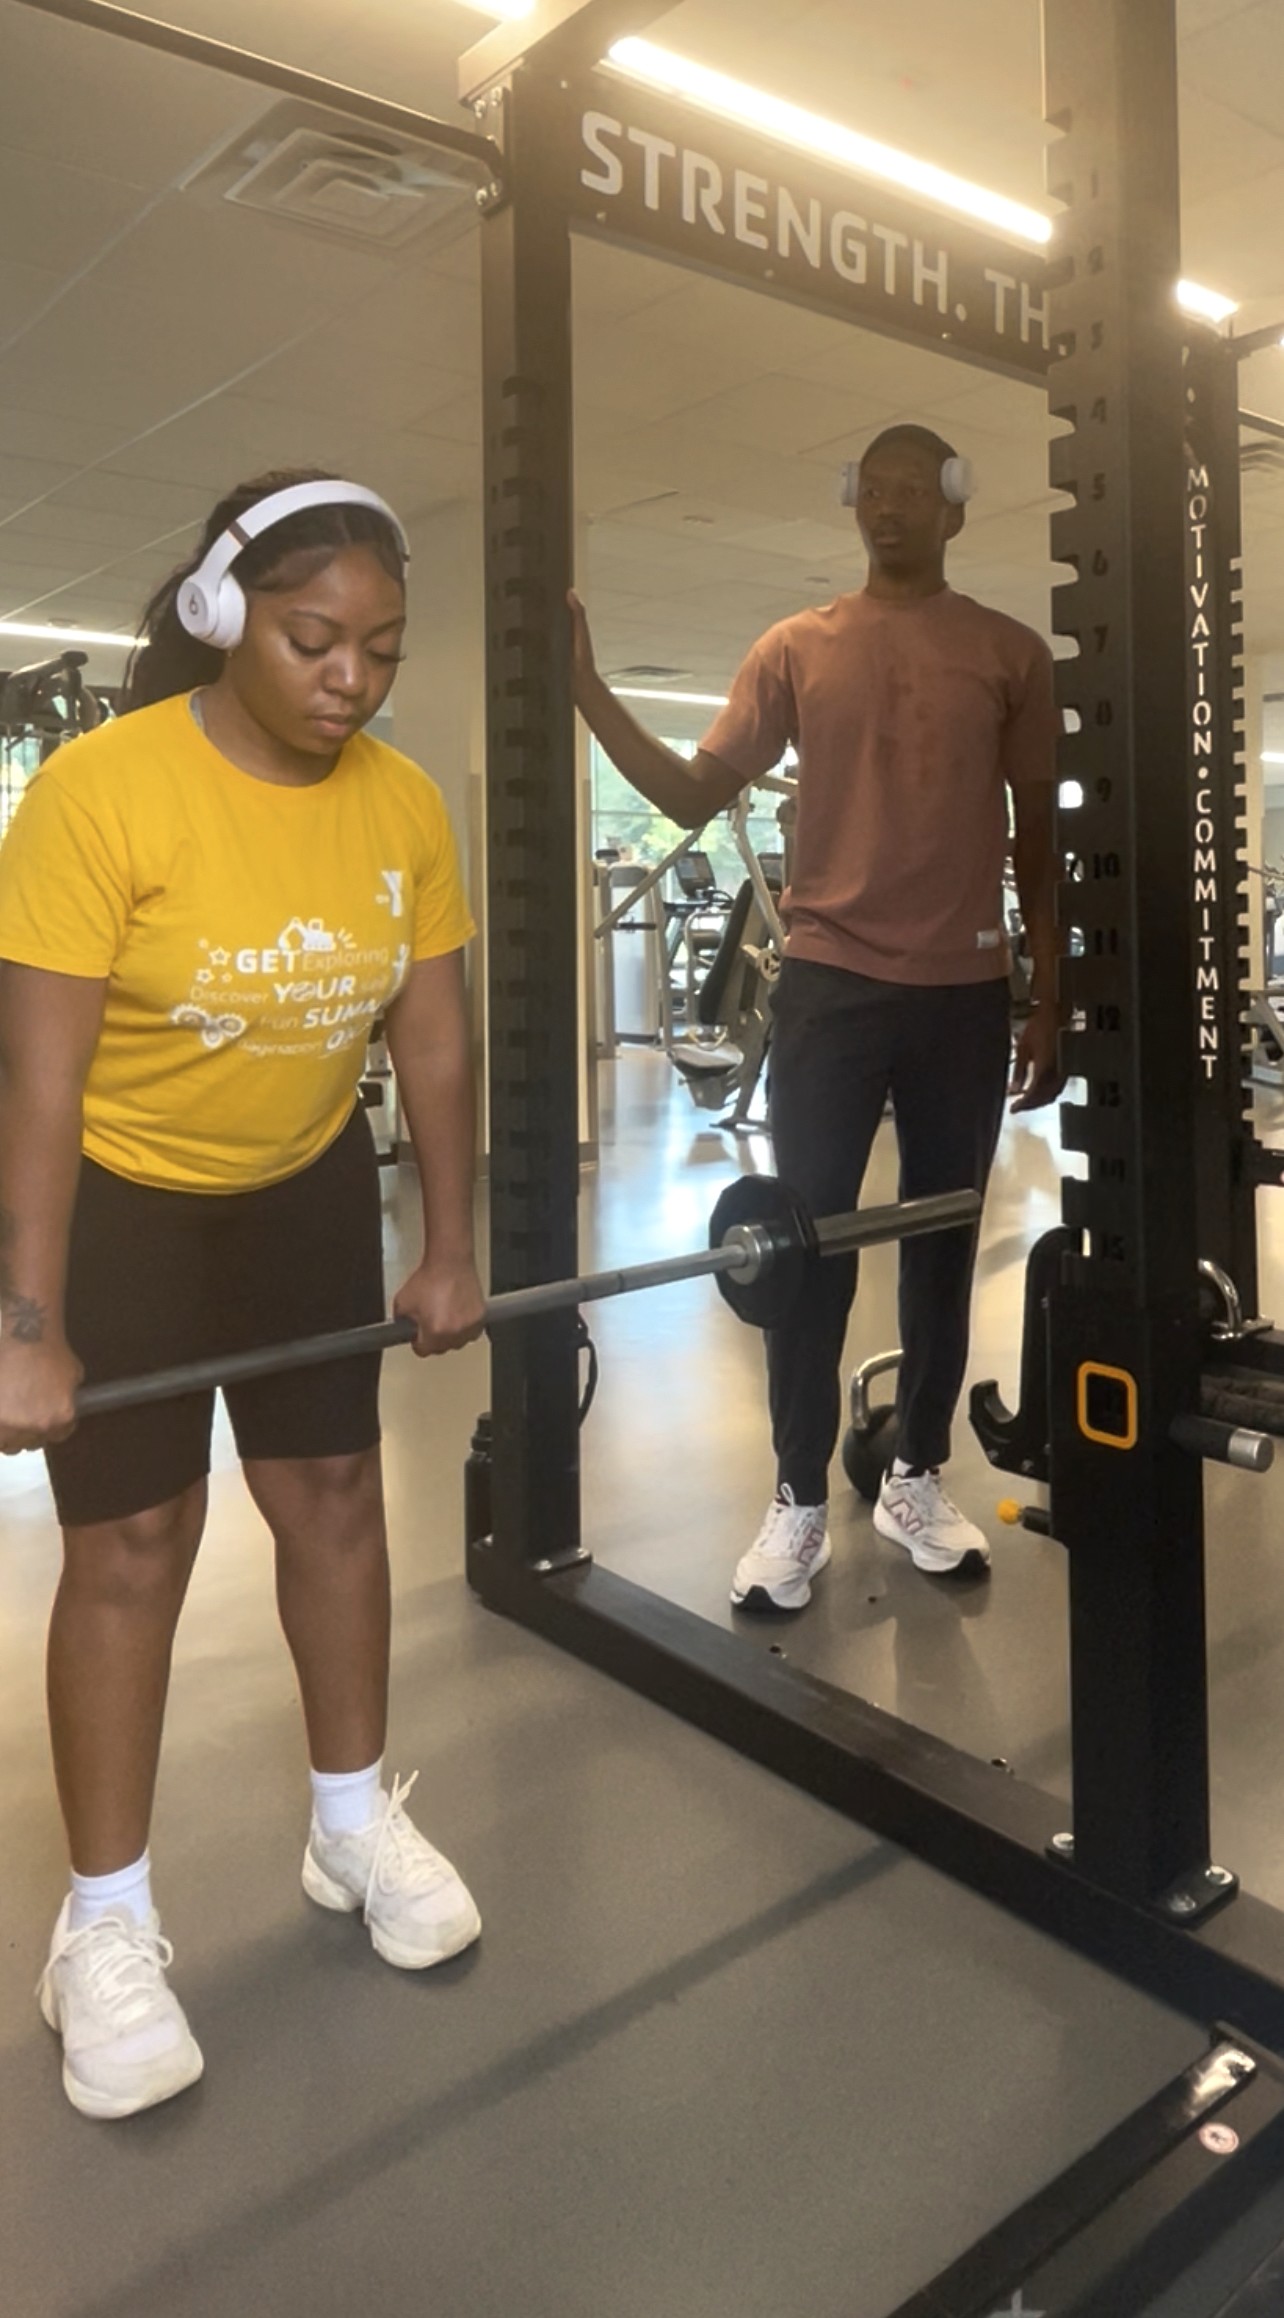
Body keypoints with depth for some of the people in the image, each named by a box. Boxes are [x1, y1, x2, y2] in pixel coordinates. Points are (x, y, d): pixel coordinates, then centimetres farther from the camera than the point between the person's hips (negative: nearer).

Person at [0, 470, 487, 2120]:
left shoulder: (401, 804, -10)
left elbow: (434, 1038, -3)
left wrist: (451, 1250, -1)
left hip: (306, 1185, 5)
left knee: (334, 1490, 10)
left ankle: (356, 1824, 30)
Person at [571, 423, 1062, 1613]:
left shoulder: (1012, 654, 7)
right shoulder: (795, 649, 6)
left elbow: (1037, 837, 8)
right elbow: (693, 794, 0)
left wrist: (1048, 998, 5)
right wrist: (585, 687, -11)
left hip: (965, 991, 1)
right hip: (830, 983, -1)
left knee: (942, 1244, 9)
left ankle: (917, 1480, 24)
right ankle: (799, 1502, 12)